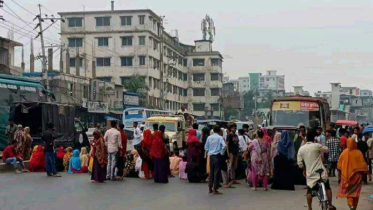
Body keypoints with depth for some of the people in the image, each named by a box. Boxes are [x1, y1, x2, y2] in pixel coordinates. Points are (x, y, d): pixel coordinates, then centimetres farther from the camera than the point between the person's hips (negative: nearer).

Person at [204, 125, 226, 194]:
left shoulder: (209, 137, 5)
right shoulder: (220, 137, -8)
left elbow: (206, 147, 8)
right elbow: (224, 146, -22)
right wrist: (222, 153, -8)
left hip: (211, 156, 5)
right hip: (217, 156, -5)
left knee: (211, 171, 13)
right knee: (217, 172, -1)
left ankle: (210, 188, 18)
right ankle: (215, 189, -1)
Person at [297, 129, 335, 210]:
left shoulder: (301, 149, -1)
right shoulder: (317, 146, -7)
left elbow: (300, 163, 2)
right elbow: (327, 150, 10)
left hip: (310, 174, 2)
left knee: (309, 191, 15)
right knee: (327, 188, 18)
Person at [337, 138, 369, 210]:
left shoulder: (344, 152, -7)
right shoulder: (358, 153, -12)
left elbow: (339, 165, 3)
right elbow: (363, 165, -8)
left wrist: (340, 173, 17)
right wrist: (364, 172, 4)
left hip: (346, 175, 1)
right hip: (356, 175, -1)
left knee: (348, 190, 10)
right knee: (355, 191, 12)